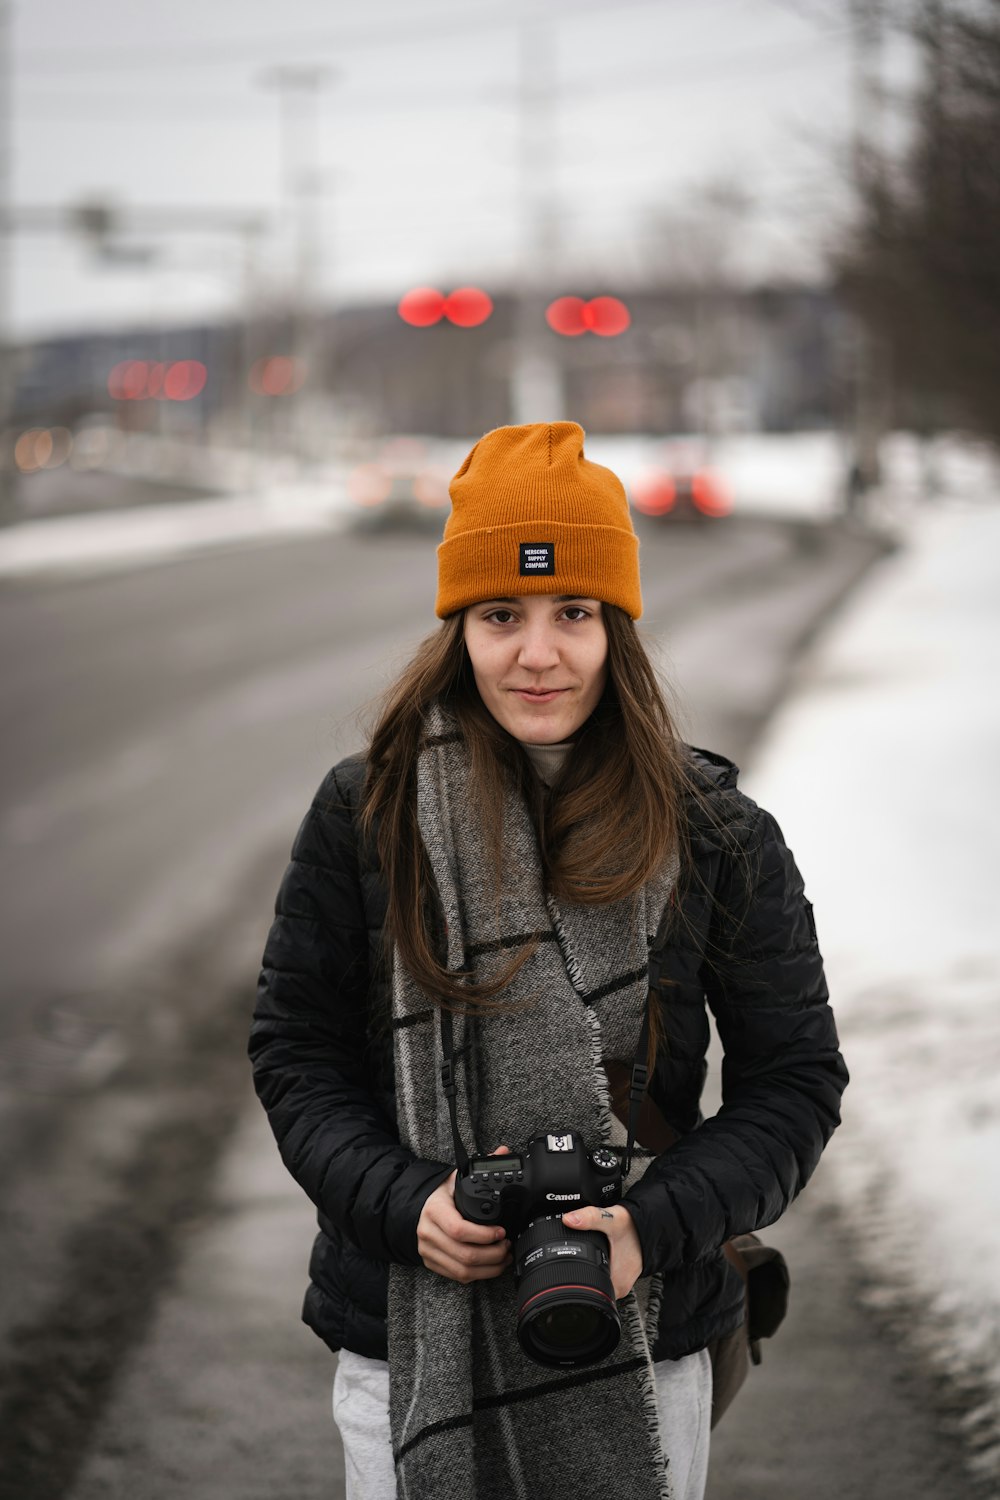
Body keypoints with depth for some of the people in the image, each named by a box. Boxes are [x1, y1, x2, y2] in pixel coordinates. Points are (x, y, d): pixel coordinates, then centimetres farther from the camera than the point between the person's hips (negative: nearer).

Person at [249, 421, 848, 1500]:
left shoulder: (715, 835, -3)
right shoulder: (365, 814, -2)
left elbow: (795, 1077, 0)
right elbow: (294, 1049, 2)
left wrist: (655, 1227, -16)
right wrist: (405, 1203, -15)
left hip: (642, 1348, 0)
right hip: (405, 1342, 0)